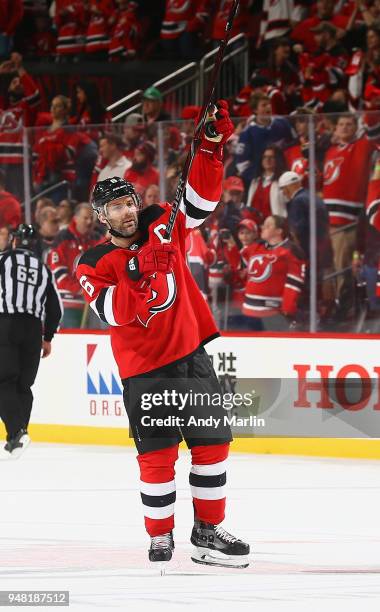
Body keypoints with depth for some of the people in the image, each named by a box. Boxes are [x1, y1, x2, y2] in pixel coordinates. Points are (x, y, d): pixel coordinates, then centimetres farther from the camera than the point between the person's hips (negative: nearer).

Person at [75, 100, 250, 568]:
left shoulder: (163, 228, 4)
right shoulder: (94, 265, -6)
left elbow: (201, 197, 0)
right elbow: (116, 313, -20)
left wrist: (212, 146, -13)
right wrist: (138, 273, -34)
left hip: (191, 357, 4)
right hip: (144, 371, -4)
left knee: (212, 442, 4)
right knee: (157, 455, -4)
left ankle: (208, 531, 14)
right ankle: (160, 537, 11)